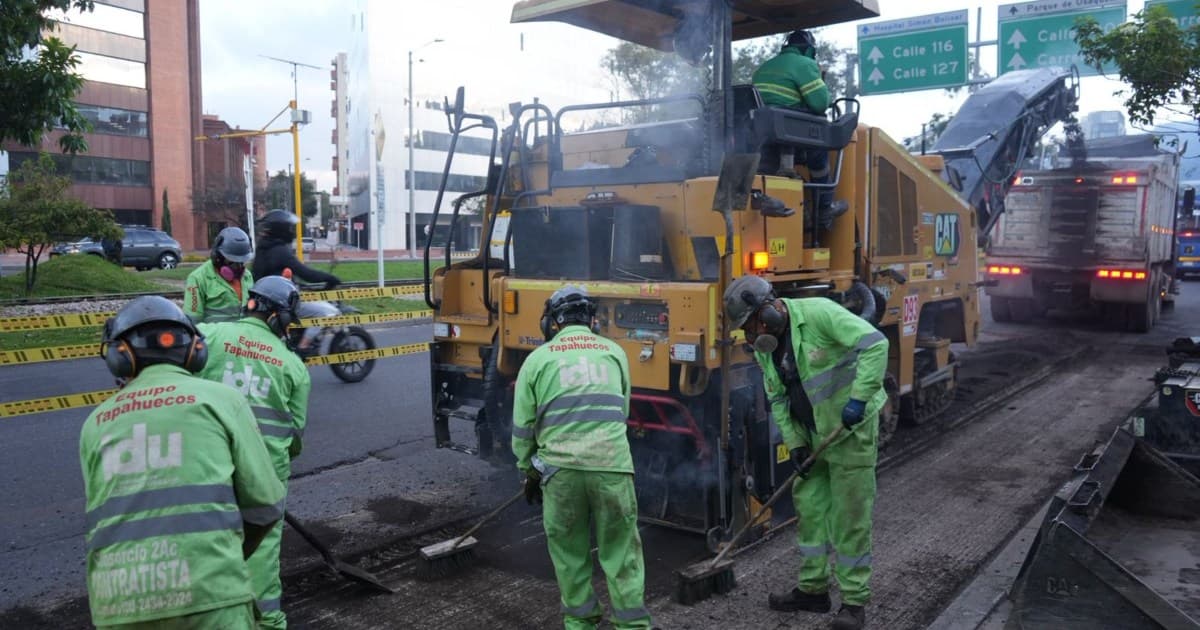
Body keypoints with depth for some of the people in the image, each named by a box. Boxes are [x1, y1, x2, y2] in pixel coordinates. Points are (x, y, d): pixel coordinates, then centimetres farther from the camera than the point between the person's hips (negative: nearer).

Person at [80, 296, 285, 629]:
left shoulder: (96, 422, 17)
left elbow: (106, 516, 21)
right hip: (205, 588, -4)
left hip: (116, 597, 4)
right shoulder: (220, 398, 7)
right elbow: (265, 503, 5)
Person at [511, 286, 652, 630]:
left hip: (560, 468, -1)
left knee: (568, 549, 16)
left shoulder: (538, 359, 6)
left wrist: (528, 471, 21)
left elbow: (522, 427, 8)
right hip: (612, 465, 1)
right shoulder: (613, 352, 12)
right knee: (620, 549, 11)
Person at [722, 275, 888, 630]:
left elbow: (875, 344, -26)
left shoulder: (818, 313, -22)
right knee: (809, 506, 12)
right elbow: (778, 400, 8)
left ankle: (854, 601, 10)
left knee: (849, 515, -2)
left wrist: (859, 398, -30)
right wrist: (794, 443, -1)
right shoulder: (763, 346, 2)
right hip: (814, 433, 8)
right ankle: (813, 589, 26)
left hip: (851, 426, -7)